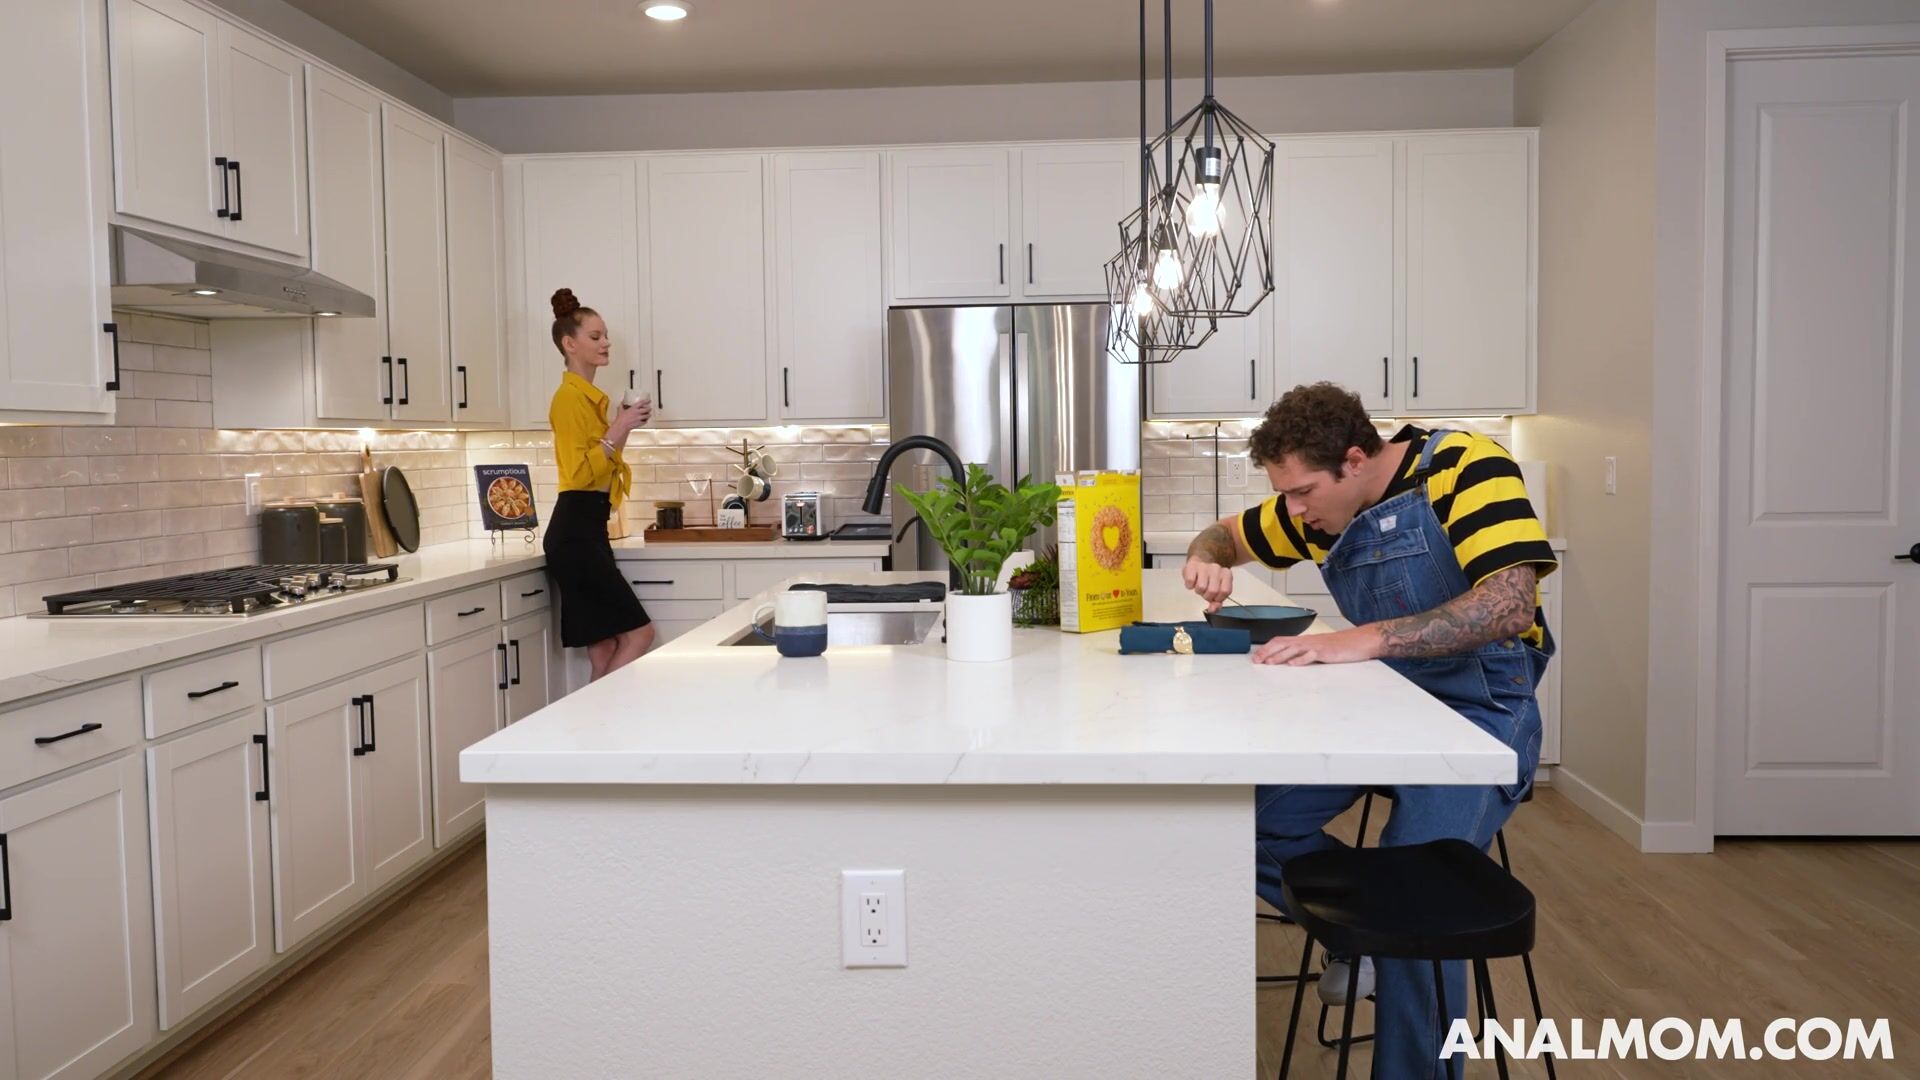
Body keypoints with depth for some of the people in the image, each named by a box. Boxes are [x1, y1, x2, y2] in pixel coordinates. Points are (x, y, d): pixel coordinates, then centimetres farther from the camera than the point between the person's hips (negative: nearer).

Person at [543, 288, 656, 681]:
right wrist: (616, 432, -20)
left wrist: (623, 429, 16)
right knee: (638, 633, -9)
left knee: (605, 654, 7)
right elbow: (579, 473, -18)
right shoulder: (570, 396, -10)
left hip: (587, 530, 10)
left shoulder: (588, 396, 19)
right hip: (575, 531, -10)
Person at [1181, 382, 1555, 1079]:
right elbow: (1228, 533, 22)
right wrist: (1206, 560, -4)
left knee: (1414, 901, -27)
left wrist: (1363, 639, -34)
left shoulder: (1465, 467, -15)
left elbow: (1511, 605, -27)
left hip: (1478, 709, -6)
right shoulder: (1319, 506, 5)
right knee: (1246, 819, -11)